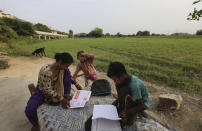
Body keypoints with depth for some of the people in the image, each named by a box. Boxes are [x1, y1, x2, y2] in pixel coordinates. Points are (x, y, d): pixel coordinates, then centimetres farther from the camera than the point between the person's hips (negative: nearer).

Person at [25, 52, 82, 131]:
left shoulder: (62, 68, -17)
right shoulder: (46, 71, -36)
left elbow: (69, 77, 3)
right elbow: (47, 90, -29)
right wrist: (61, 99, -30)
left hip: (55, 89, 4)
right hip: (43, 91, -4)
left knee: (66, 72, -15)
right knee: (29, 110, -26)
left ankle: (66, 95, -4)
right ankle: (36, 125, 9)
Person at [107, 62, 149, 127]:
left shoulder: (134, 84, -33)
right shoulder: (124, 79, -11)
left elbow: (141, 106, -26)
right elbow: (122, 96, 3)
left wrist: (127, 112, -30)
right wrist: (116, 101, -13)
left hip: (142, 104, -7)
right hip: (132, 100, 7)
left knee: (124, 90, -32)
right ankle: (121, 108, -3)